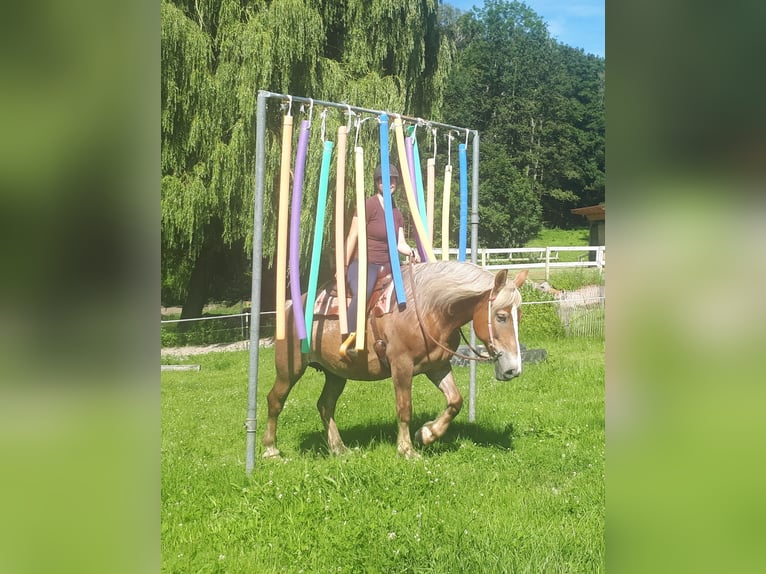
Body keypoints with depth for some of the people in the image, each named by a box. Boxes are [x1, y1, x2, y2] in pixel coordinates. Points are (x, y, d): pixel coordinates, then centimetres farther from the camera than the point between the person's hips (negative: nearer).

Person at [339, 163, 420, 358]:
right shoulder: (369, 205, -8)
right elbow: (353, 237, -10)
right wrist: (343, 267, -12)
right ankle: (349, 339, -30)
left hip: (386, 266, 8)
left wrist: (411, 251, -13)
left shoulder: (397, 212, 15)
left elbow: (400, 243, 10)